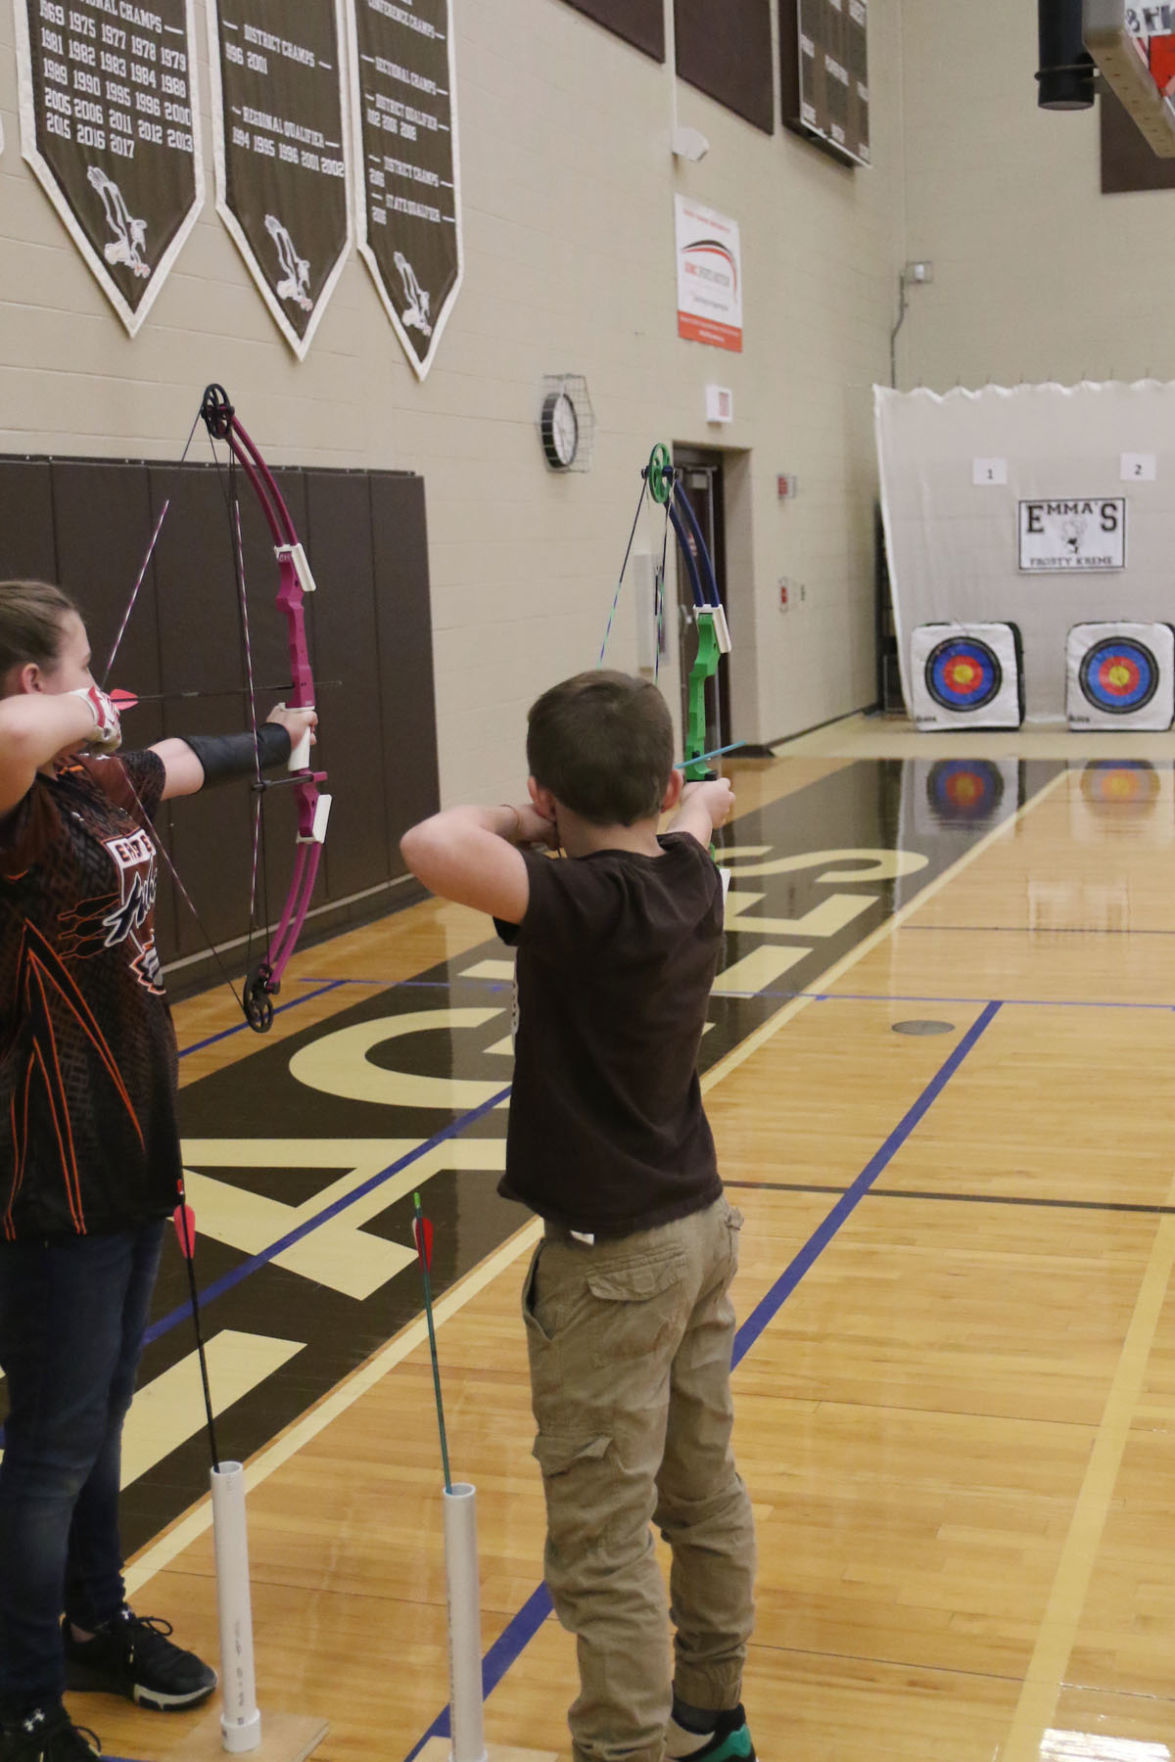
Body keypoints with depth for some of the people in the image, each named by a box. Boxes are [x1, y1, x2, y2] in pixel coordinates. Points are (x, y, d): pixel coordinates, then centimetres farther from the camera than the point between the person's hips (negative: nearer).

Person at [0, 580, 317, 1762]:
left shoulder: (100, 783, 7)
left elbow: (191, 762, 29)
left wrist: (277, 736, 48)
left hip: (130, 1145, 9)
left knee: (102, 1411, 22)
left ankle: (96, 1621, 41)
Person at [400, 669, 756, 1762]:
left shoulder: (583, 904, -25)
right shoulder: (689, 881, -2)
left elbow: (434, 849, -39)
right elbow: (698, 810, 22)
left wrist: (510, 823, -19)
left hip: (610, 1261, -9)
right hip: (698, 1228, 9)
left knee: (601, 1543, 1)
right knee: (704, 1496, 22)